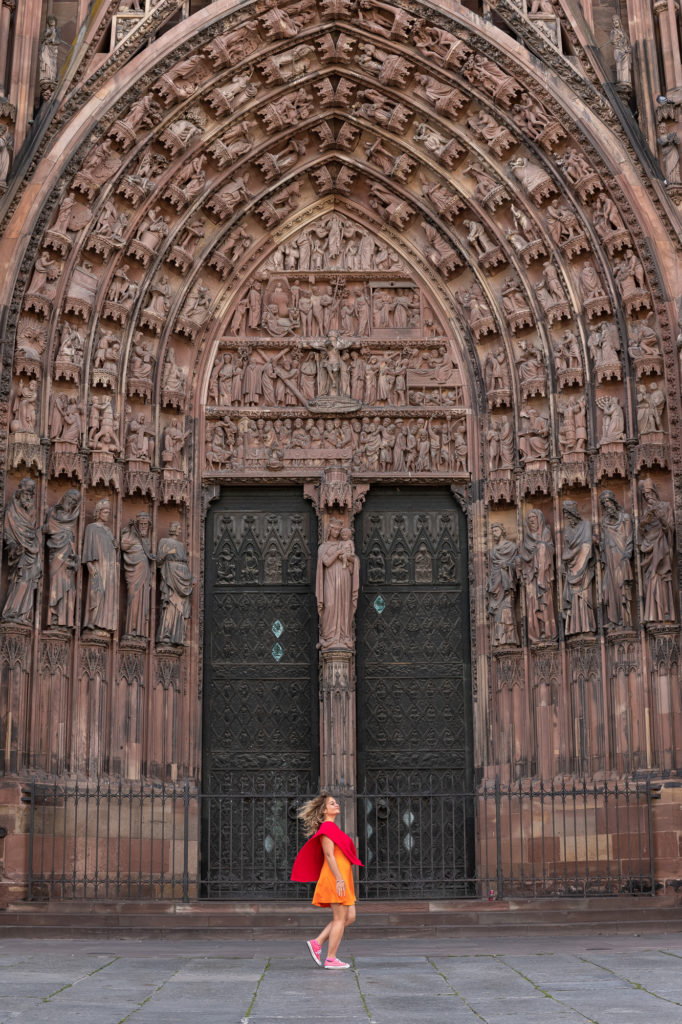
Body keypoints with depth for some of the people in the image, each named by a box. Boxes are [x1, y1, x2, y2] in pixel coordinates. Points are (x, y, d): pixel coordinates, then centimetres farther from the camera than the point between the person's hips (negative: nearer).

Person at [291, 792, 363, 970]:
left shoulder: (332, 828, 20)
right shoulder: (327, 827, -11)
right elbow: (329, 855, -17)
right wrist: (339, 879, -21)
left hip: (342, 878, 10)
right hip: (335, 877, -10)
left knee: (349, 917, 10)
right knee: (340, 918, -5)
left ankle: (317, 943, 11)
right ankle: (331, 960, 1)